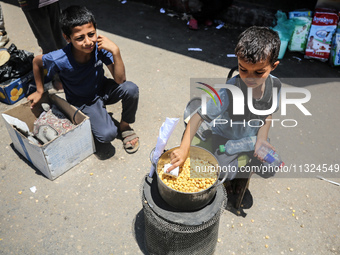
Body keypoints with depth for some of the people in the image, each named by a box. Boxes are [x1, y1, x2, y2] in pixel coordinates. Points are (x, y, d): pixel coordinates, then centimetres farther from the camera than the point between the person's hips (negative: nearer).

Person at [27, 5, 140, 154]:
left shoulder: (100, 46, -24)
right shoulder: (59, 60, -29)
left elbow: (120, 80, -24)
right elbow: (36, 61, -5)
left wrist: (115, 52, -37)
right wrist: (39, 91, 4)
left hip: (102, 89, 3)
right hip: (83, 102, -2)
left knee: (131, 89, -29)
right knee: (107, 135, -25)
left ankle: (125, 126, -1)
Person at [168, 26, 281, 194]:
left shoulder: (275, 85, -16)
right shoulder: (231, 91, -33)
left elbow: (268, 114, 1)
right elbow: (199, 117, -35)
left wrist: (261, 139, -13)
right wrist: (184, 149, -41)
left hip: (253, 135, 4)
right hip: (226, 136, -4)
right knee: (227, 174, -24)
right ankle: (230, 178, 16)